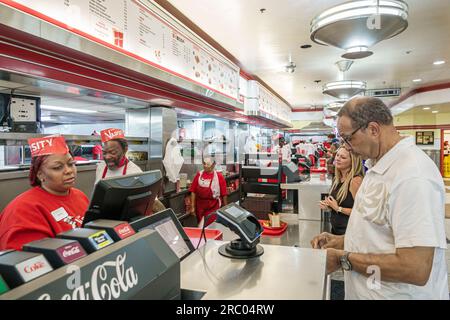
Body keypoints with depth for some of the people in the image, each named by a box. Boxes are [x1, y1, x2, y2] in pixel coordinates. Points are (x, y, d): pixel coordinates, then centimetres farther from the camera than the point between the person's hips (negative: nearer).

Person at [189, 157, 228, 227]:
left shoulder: (219, 176, -6)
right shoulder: (199, 175, 1)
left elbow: (224, 194, -1)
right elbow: (193, 191, 2)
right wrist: (192, 207, 0)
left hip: (213, 207, -3)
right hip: (200, 206, 3)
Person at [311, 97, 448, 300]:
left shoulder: (413, 176, -26)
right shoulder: (377, 165, 5)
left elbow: (416, 269, -30)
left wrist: (343, 259, -21)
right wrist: (343, 241, 2)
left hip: (397, 293, -8)